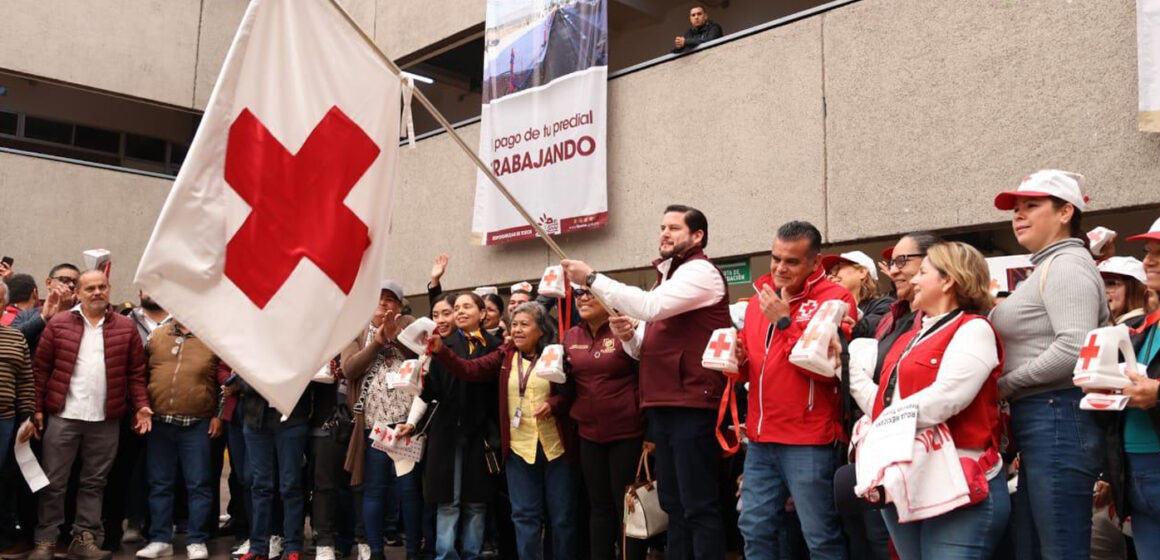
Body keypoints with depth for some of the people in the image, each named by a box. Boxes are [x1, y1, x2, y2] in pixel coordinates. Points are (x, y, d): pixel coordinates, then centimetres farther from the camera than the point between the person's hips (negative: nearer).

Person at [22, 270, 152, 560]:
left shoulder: (126, 327, 5)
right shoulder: (58, 324, 2)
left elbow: (136, 373, 5)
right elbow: (41, 369, 1)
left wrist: (141, 406, -4)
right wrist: (37, 410, -3)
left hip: (106, 419, 1)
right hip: (63, 416, -1)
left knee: (94, 482, 9)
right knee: (54, 482, 5)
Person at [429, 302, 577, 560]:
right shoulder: (505, 356, 5)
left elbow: (573, 393, -2)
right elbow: (470, 369, -5)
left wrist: (554, 404, -21)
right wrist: (441, 351, -18)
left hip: (556, 447, -2)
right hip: (519, 448, 2)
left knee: (562, 516, 8)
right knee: (525, 515, 8)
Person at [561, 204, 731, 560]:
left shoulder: (701, 271, -7)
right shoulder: (667, 276, 22)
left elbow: (651, 307, -23)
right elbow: (648, 348, 24)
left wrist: (592, 279, -17)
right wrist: (628, 336, 0)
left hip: (692, 404, -9)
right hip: (662, 405, 9)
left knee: (698, 506, -6)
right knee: (673, 504, 14)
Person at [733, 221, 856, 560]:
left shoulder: (834, 299, -7)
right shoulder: (760, 300, 13)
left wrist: (784, 322, -18)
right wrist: (738, 358, 0)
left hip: (808, 442, -6)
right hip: (761, 438, 7)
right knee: (755, 529, 12)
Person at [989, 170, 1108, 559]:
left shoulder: (1066, 264, -10)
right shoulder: (1048, 267, 21)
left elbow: (1075, 349, -23)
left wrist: (1004, 385, -13)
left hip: (1058, 422, -10)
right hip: (1040, 425, 11)